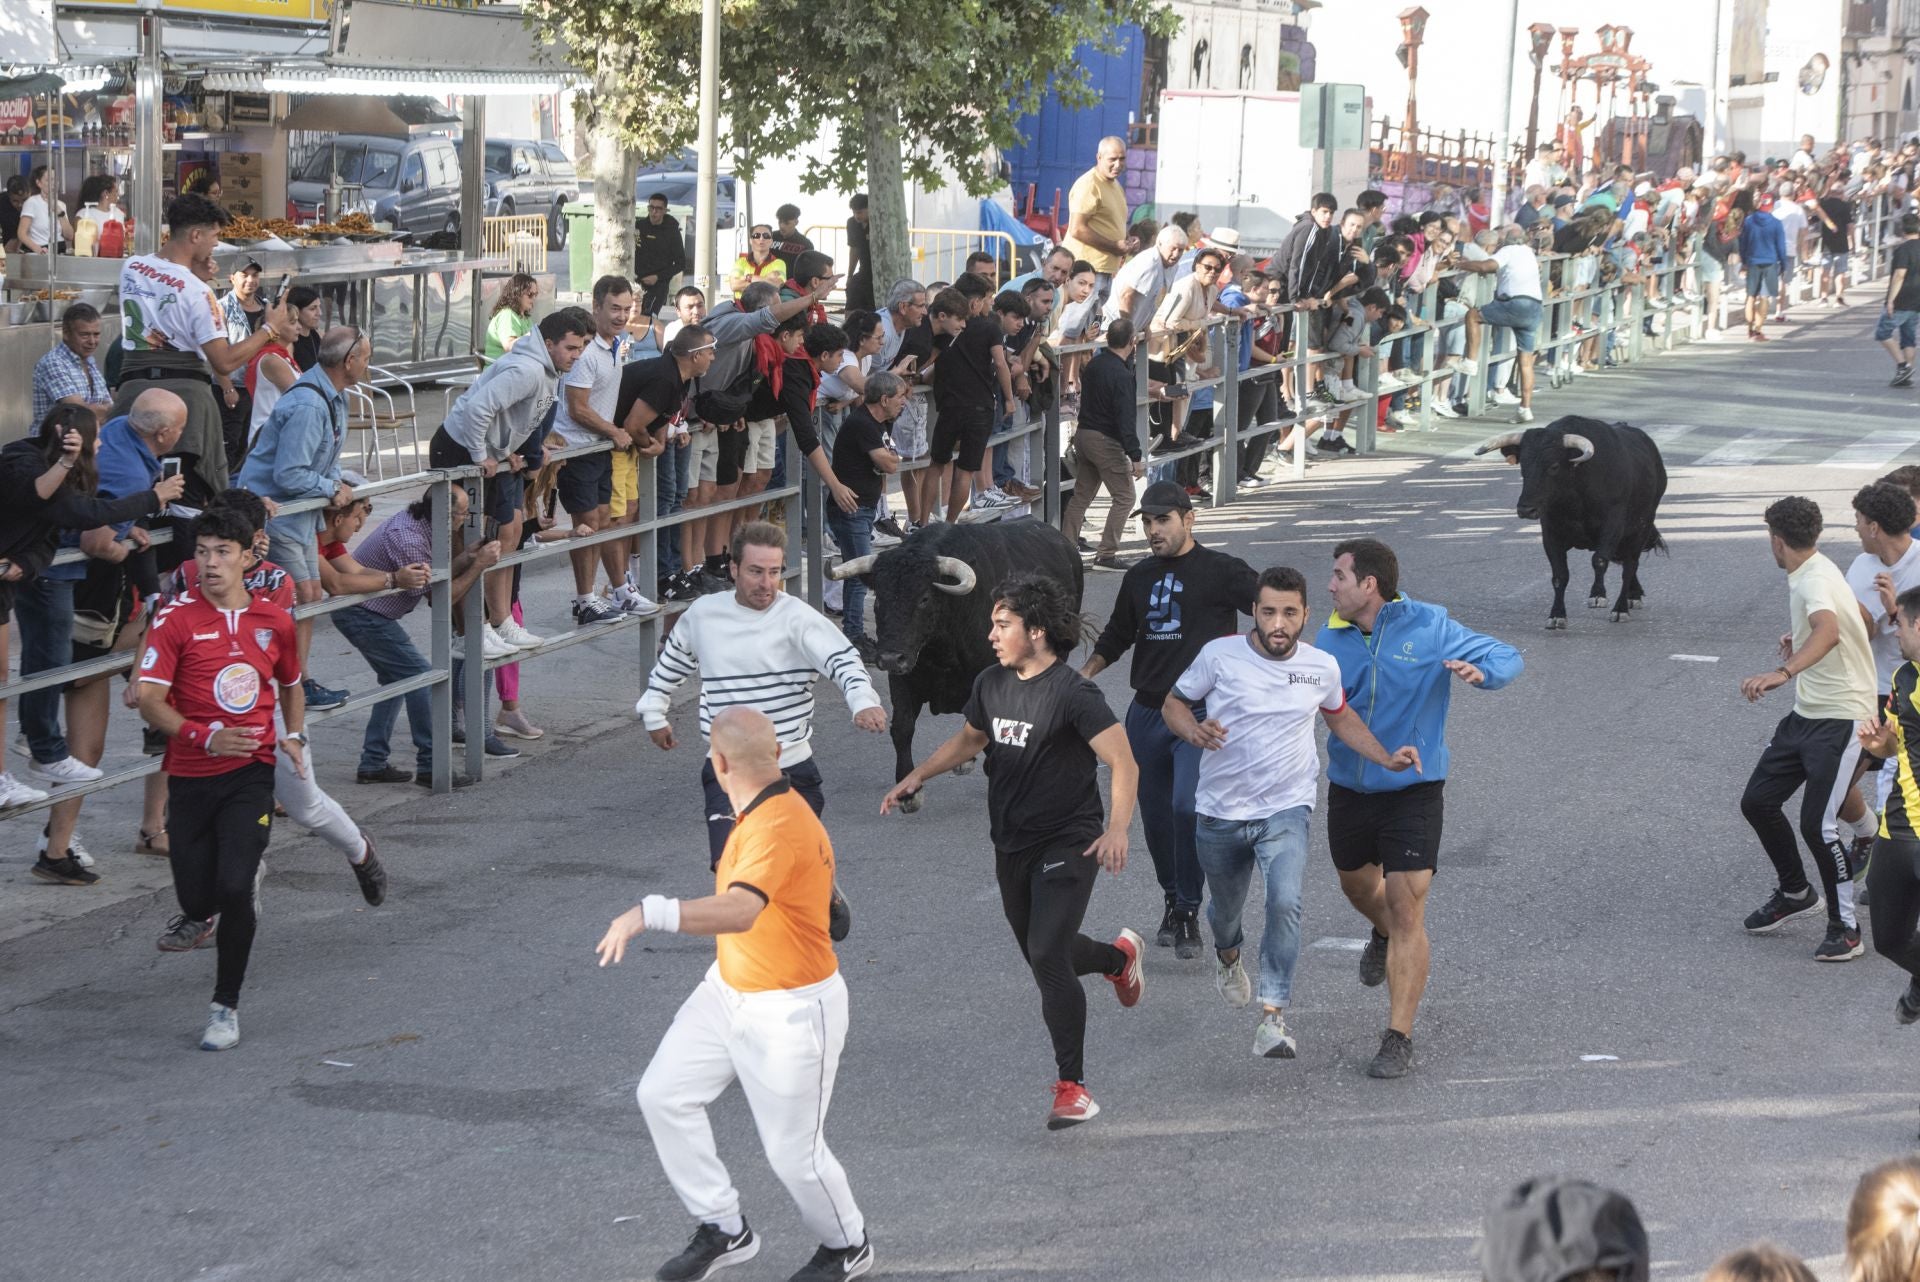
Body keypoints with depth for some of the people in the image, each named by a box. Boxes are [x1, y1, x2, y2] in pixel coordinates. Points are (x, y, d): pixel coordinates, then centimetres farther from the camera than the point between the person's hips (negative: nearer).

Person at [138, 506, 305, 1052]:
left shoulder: (274, 620, 5)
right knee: (196, 893, 4)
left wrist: (294, 736, 8)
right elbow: (149, 701, -11)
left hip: (252, 772, 0)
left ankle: (226, 1007, 0)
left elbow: (290, 685, 24)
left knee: (235, 887, -16)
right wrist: (204, 736, -25)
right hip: (191, 776, 0)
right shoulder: (177, 618, -5)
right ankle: (200, 916, 46)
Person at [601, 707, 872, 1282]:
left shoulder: (779, 827, -32)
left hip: (791, 1012, -9)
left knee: (793, 1152, 2)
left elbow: (739, 911, -49)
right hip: (728, 990, 9)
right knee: (663, 1095, 4)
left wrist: (649, 912, -56)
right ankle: (723, 1231, 18)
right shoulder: (759, 810, -1)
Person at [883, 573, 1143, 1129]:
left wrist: (1117, 828, -38)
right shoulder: (992, 684, 5)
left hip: (1066, 847, -8)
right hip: (1011, 847, 8)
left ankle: (1073, 1088, -12)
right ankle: (1120, 957, 52)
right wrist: (917, 776, 13)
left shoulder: (1073, 693, -18)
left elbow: (1122, 762, -24)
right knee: (1042, 955, 20)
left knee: (1047, 956, -19)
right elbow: (969, 738, 24)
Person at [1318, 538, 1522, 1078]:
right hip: (1348, 789, 5)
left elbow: (1507, 657, -7)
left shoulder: (1429, 627, -11)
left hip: (1413, 790, -5)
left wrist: (1480, 671, -29)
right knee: (1358, 885, 27)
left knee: (1407, 913, -9)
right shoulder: (1331, 638, -1)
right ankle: (1383, 935, 64)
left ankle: (1398, 1039, -5)